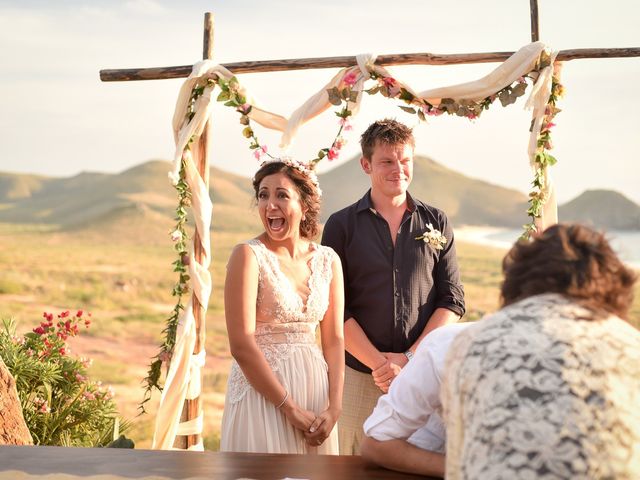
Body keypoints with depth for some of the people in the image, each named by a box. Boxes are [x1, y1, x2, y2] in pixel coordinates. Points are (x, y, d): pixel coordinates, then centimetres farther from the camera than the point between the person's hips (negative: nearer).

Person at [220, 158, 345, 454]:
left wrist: (334, 408, -6)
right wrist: (290, 408, -14)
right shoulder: (249, 255, -9)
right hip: (262, 391, -4)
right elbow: (241, 344, -15)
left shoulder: (328, 260, 5)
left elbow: (333, 340, 5)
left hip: (315, 388, 4)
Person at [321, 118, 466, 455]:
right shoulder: (342, 225, 3)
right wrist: (379, 362, -11)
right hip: (359, 374, -1)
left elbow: (452, 300, 4)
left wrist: (409, 358, -8)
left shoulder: (437, 224, 9)